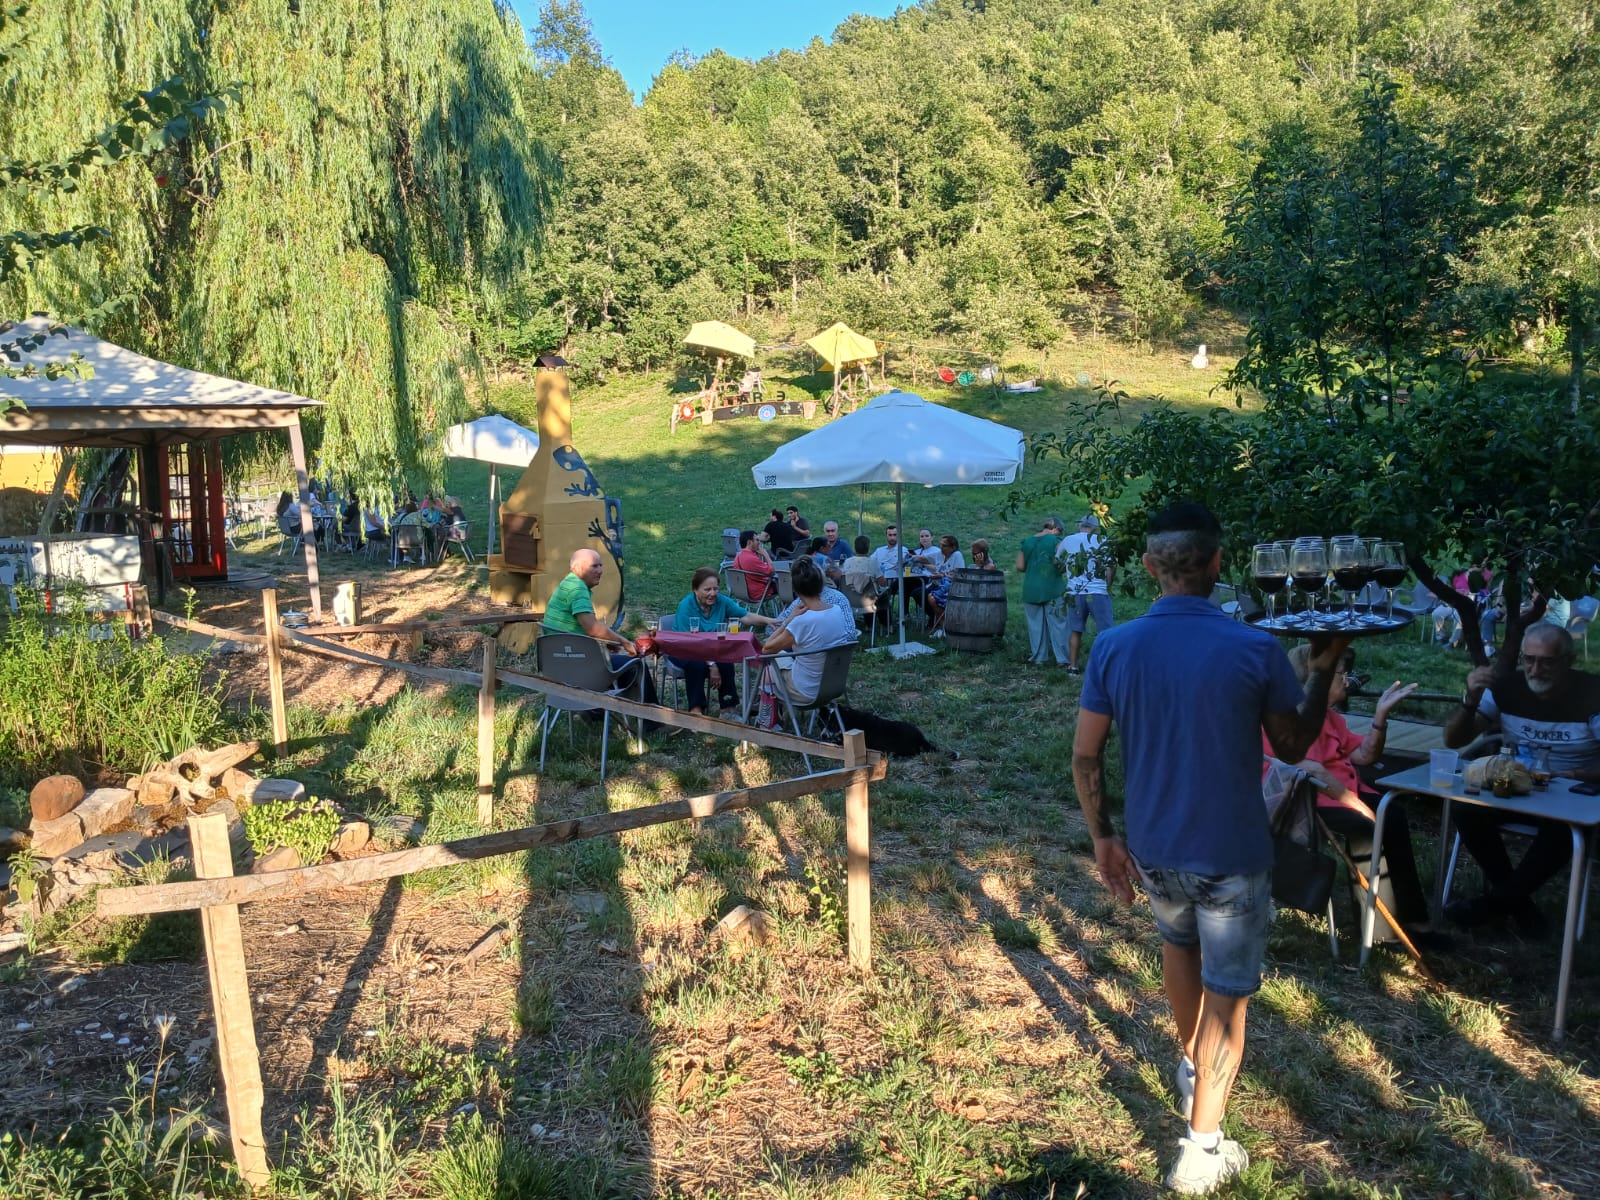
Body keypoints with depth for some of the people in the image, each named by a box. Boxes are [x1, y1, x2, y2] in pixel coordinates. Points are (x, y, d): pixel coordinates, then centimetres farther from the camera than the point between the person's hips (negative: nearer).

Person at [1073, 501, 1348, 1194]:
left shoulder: (1114, 648, -10)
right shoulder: (1256, 651, -17)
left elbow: (1085, 757, -6)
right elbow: (1294, 747, -2)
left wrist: (1103, 839, 7)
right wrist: (1325, 668, 9)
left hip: (1151, 848, 4)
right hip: (1231, 853, -3)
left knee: (1177, 941, 31)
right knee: (1226, 996, 10)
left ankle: (1192, 1065, 50)